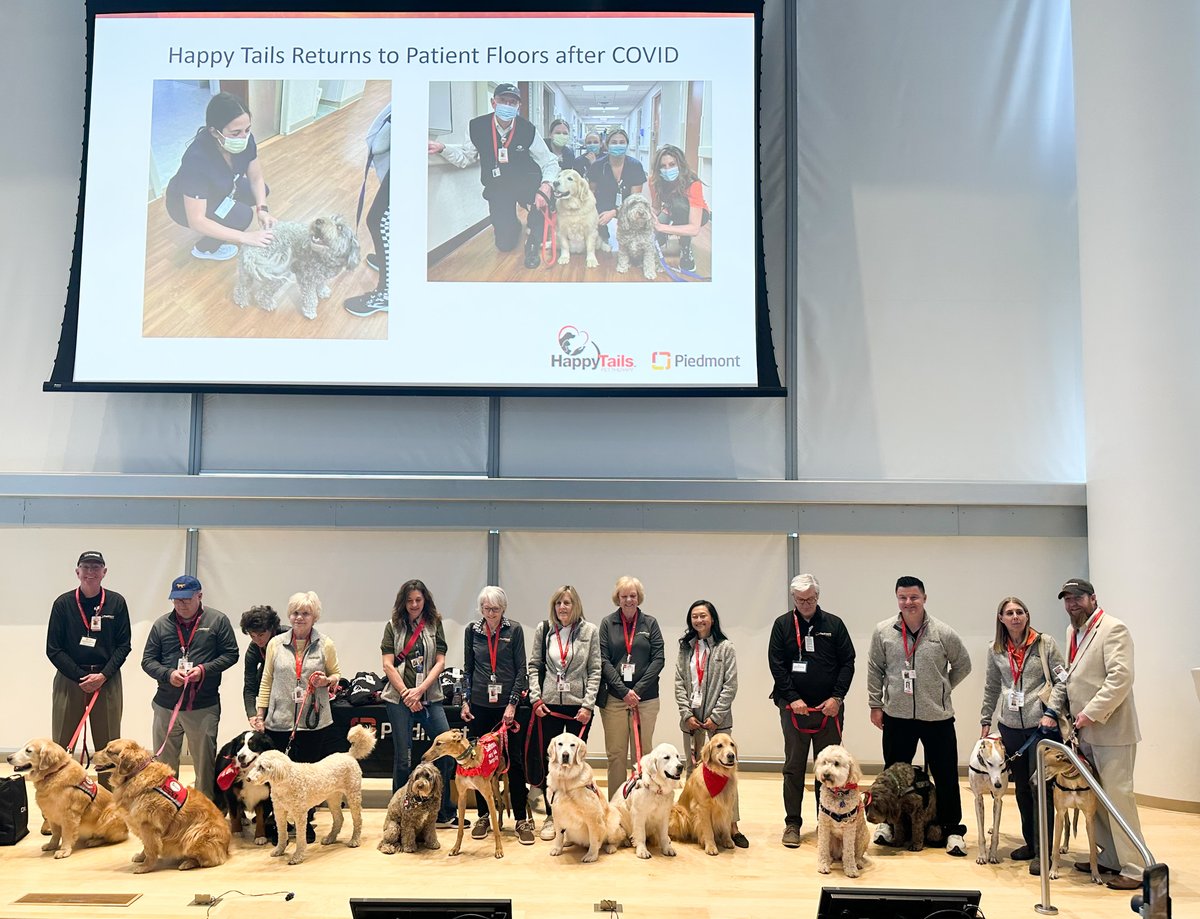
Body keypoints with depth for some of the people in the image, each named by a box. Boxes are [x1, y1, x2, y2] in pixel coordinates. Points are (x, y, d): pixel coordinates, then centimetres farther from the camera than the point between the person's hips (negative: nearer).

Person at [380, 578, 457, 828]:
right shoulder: (393, 626, 5)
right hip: (399, 697, -1)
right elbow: (388, 665, 0)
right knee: (403, 757, 2)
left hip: (430, 697, 1)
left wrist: (420, 690, -10)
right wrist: (407, 694, -8)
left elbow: (440, 662, 1)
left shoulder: (435, 624, 7)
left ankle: (445, 813, 7)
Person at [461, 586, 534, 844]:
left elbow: (521, 669, -2)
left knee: (515, 760, -1)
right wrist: (465, 700, 5)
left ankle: (521, 820, 6)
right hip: (480, 705, 2)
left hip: (508, 704, -2)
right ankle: (483, 816, 18)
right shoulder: (472, 631, 6)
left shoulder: (514, 631, -1)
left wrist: (512, 704, -8)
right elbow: (468, 668, 12)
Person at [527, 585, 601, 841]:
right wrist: (536, 698, -3)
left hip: (578, 705, -1)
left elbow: (595, 671, 0)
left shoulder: (589, 631, 1)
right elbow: (534, 665, 7)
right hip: (549, 704, 1)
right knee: (547, 761, 5)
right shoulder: (543, 629, 5)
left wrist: (588, 705, -7)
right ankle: (551, 816, 16)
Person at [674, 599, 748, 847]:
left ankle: (733, 826, -6)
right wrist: (687, 713, -4)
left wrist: (715, 716, -10)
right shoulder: (685, 648, 10)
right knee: (693, 769, 7)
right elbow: (679, 683, 7)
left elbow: (730, 685, -5)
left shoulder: (725, 647, -1)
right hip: (691, 718, 4)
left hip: (718, 718, -4)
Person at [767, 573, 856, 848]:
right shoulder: (782, 625, 1)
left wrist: (837, 697, -7)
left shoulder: (834, 624, 3)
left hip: (829, 709, 1)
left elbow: (848, 662, 2)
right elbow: (777, 665, -2)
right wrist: (793, 698, -10)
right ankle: (792, 823, 12)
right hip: (794, 708, 0)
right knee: (793, 767, 5)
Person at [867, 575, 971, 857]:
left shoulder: (943, 633, -7)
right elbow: (875, 670, 5)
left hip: (937, 717, -1)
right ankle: (888, 822, 29)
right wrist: (875, 704, 4)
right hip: (896, 716, 1)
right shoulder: (883, 632, -3)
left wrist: (941, 690, 5)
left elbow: (963, 665, 7)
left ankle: (952, 829, 20)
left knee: (946, 776, 6)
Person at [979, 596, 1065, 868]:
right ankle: (1030, 843, 23)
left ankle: (1044, 850, 2)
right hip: (1011, 727, 4)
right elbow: (991, 689, 17)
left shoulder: (1045, 643, -2)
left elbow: (1062, 680, -3)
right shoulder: (995, 651, 8)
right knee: (1021, 787, 11)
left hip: (1042, 725, -4)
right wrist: (985, 721, 17)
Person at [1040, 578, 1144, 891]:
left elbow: (1121, 677, -20)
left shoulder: (1113, 629, -10)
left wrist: (1092, 713, -22)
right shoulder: (1073, 632, 17)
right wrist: (1052, 710, 12)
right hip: (1085, 732, 8)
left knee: (1118, 797, -6)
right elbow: (1067, 677, 23)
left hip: (1111, 730, -8)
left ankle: (1134, 868, 0)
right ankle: (1109, 859, 22)